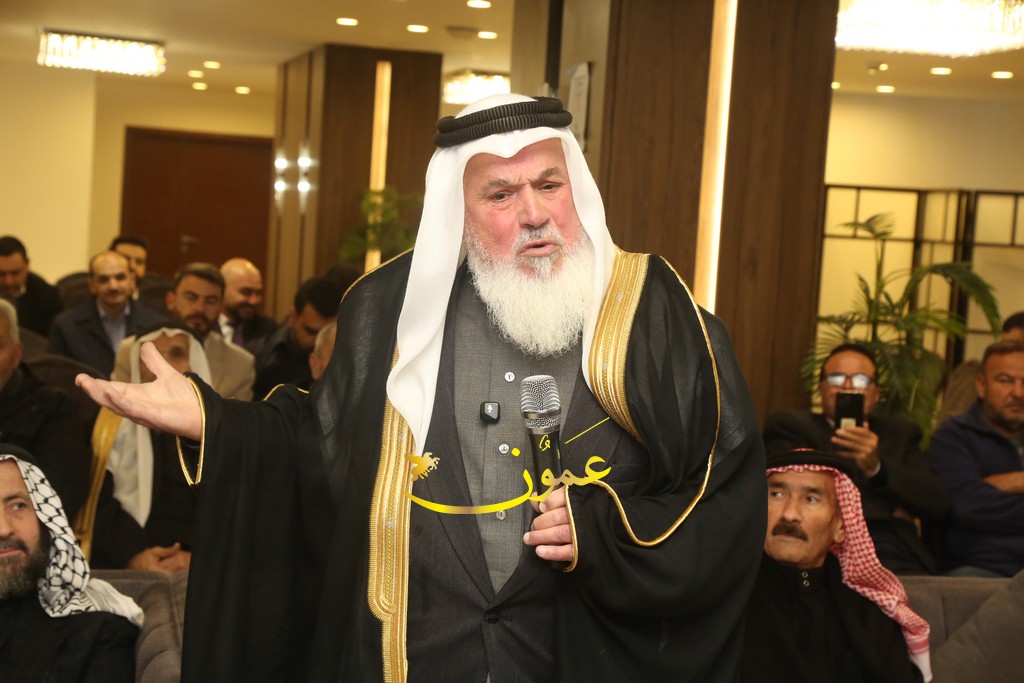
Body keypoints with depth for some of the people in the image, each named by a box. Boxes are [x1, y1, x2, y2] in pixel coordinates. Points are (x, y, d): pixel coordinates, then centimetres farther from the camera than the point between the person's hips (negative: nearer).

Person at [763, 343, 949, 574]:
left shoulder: (901, 433, 25)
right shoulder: (790, 426, 14)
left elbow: (937, 506, 11)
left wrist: (876, 467, -8)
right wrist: (889, 510, 4)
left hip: (901, 558, 3)